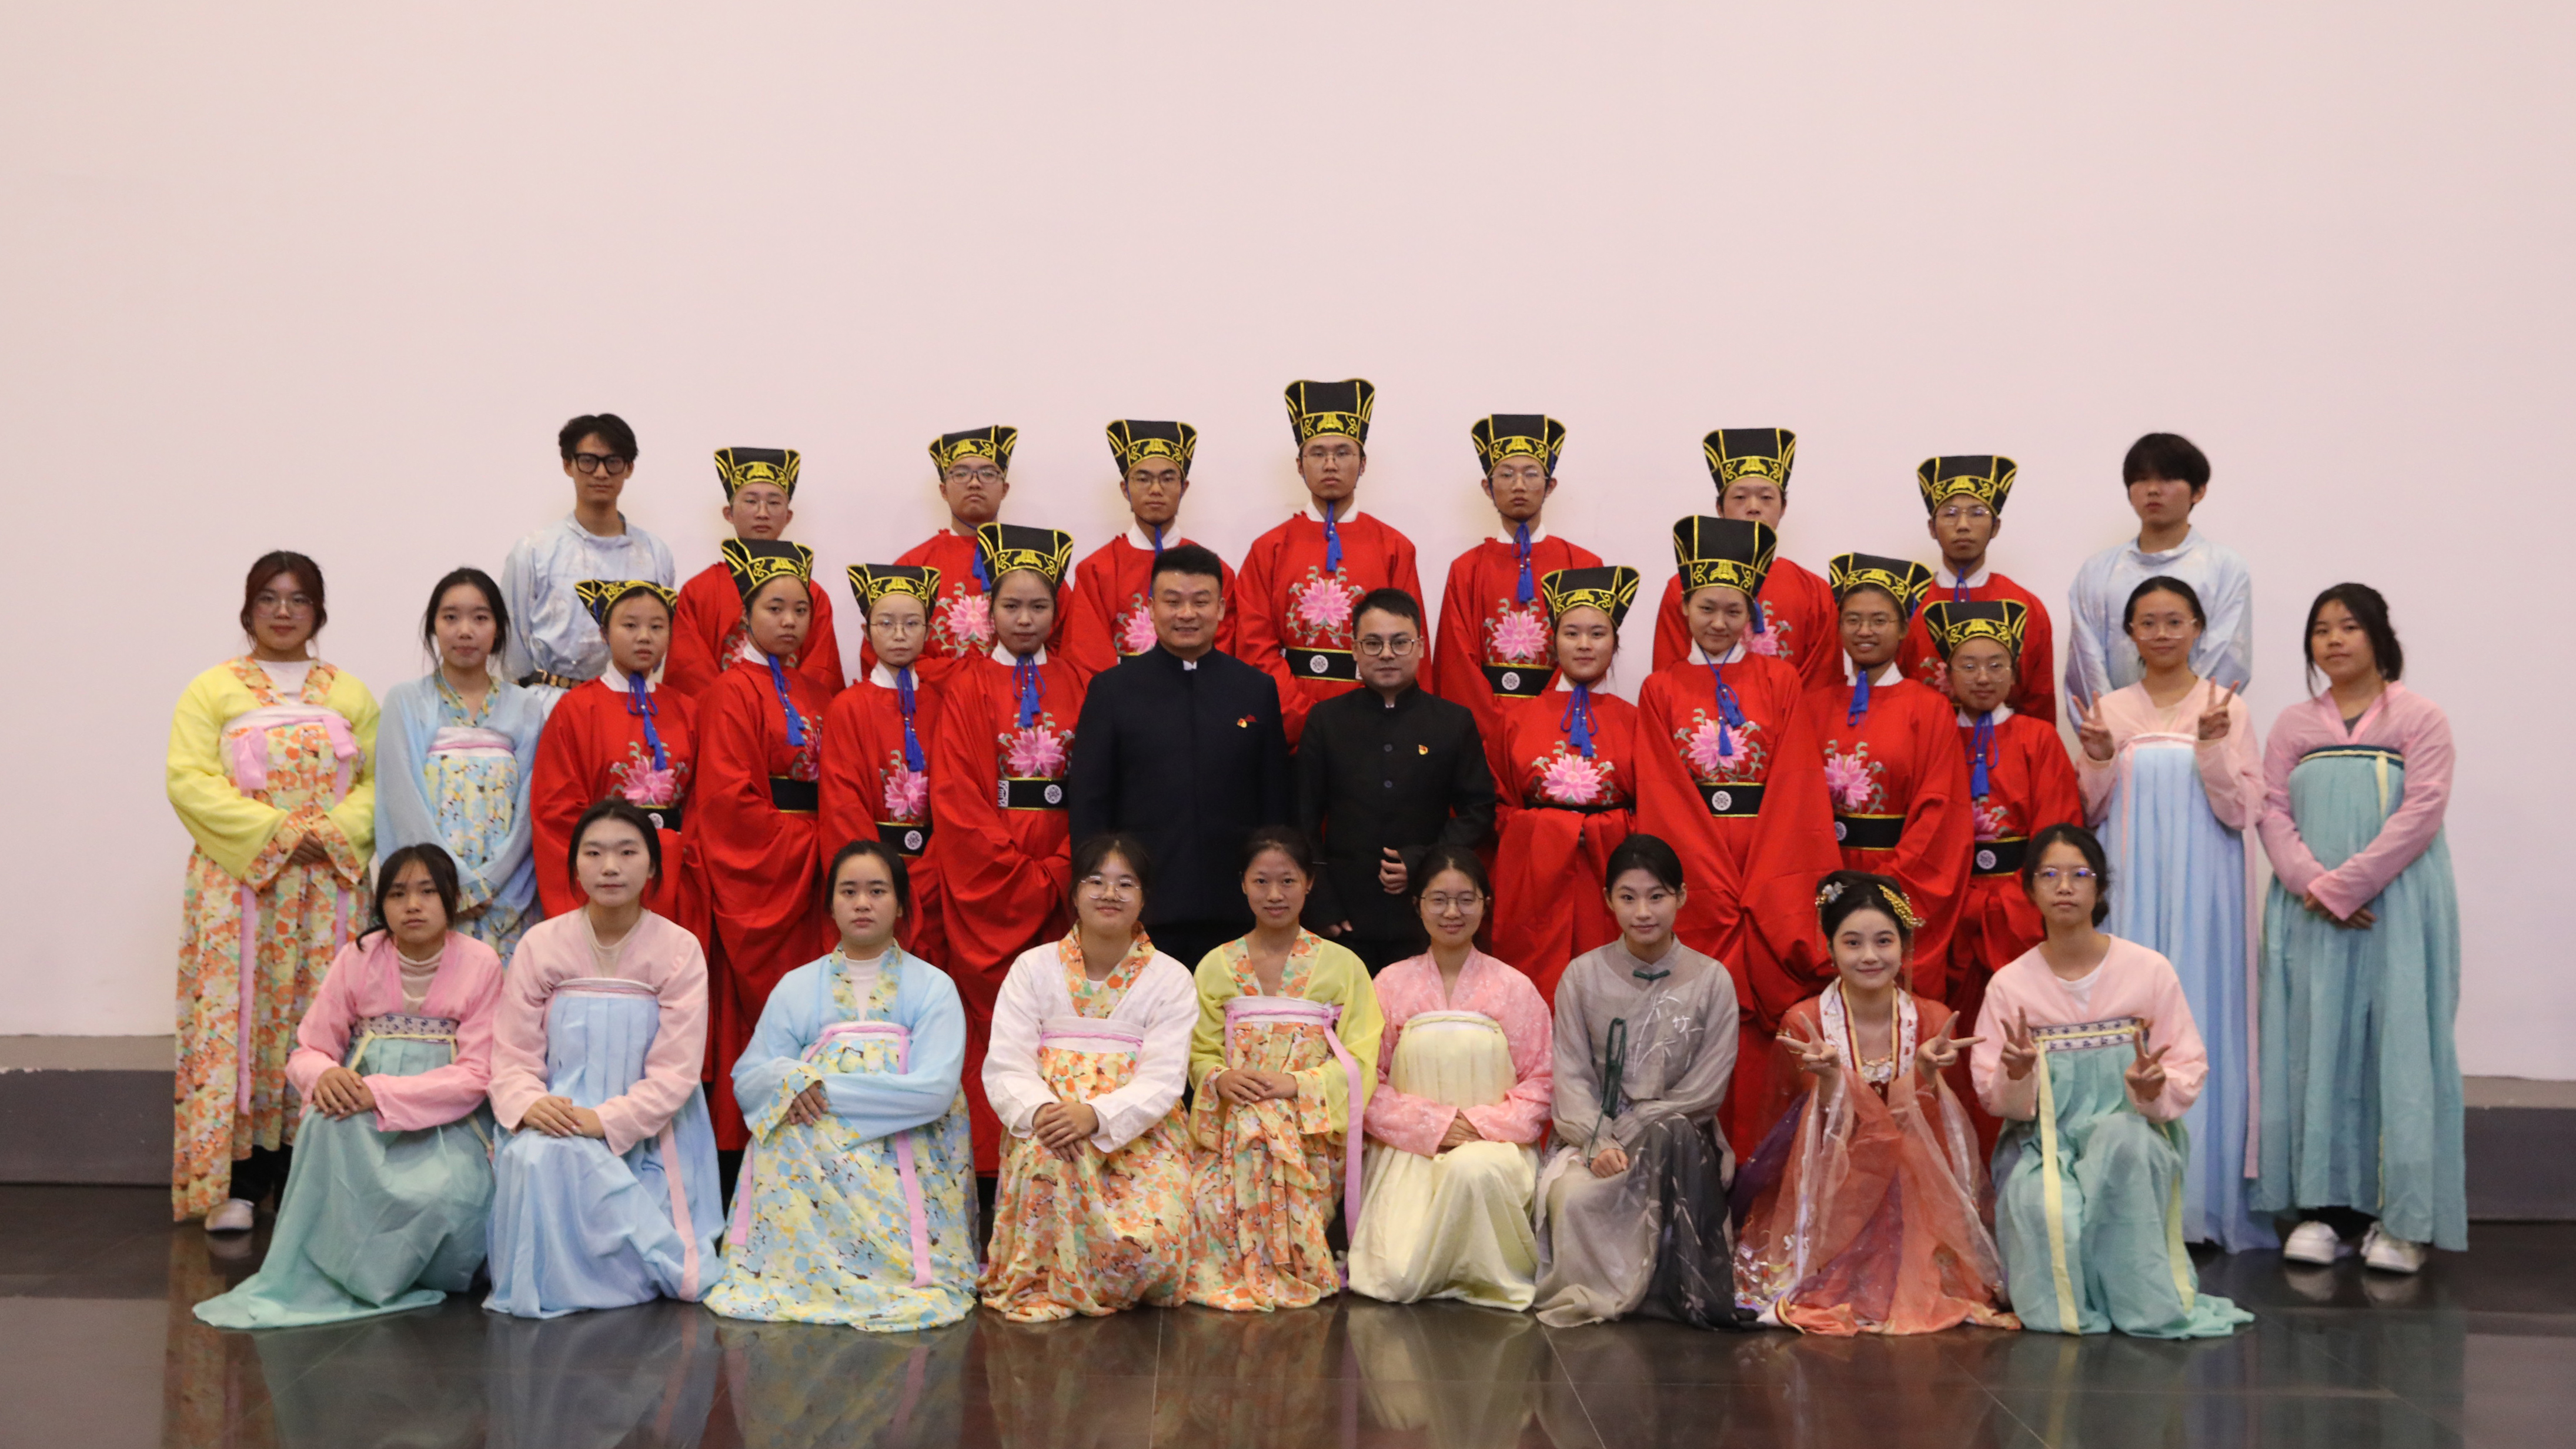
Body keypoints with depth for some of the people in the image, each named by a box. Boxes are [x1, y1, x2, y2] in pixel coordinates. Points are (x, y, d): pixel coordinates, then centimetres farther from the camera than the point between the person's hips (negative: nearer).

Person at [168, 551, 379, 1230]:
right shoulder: (212, 690, 7)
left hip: (329, 887, 2)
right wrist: (273, 831, -14)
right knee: (238, 1019, -6)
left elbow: (376, 780, 7)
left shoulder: (351, 695, 14)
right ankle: (237, 1186, -2)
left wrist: (335, 833, -12)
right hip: (238, 883, -2)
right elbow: (189, 779, -5)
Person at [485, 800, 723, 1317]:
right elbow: (512, 1054, 1)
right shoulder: (541, 944, 4)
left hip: (642, 1134, -1)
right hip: (555, 1121, 1)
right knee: (532, 1157, -32)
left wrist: (605, 1119, -22)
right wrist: (528, 1104, -22)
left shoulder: (679, 950, -2)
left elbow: (675, 1071, -8)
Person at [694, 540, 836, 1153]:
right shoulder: (731, 693, -4)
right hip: (751, 872, -6)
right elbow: (727, 797, -12)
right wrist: (800, 844, -10)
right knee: (749, 1012, -6)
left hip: (805, 872, 6)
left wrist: (823, 849, 1)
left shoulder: (818, 698, 16)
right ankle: (740, 1156, -3)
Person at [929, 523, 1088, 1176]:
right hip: (984, 877, -2)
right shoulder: (967, 686, 5)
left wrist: (1061, 870, -7)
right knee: (988, 1016, -2)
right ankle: (988, 1165, 3)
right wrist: (1018, 871, -9)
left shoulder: (1077, 685, 11)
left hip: (1059, 880, 2)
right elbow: (955, 792, -2)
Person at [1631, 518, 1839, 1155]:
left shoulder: (1779, 681, 9)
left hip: (1771, 868, 0)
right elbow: (1662, 795, 3)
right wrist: (1717, 879, -9)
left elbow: (1796, 785, 1)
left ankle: (1752, 1165, 2)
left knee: (1758, 1018, -4)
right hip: (1692, 870, 0)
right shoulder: (1662, 689, 9)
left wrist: (1762, 882, -11)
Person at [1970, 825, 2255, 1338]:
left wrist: (2155, 1091, -23)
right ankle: (2068, 1298, 0)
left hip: (2130, 1134, 0)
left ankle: (2145, 1298, -21)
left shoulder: (2149, 970, 1)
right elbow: (1996, 1099, 1)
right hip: (2043, 1141, 0)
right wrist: (2015, 1077, -22)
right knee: (2047, 1214, -33)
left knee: (2120, 1138, -37)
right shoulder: (2010, 984, 2)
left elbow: (2191, 1067, -1)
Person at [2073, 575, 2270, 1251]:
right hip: (2128, 889, 2)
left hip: (2200, 889, -1)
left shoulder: (2226, 708, 3)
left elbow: (2241, 811, -2)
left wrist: (2213, 746, -16)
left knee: (2199, 1016, -2)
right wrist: (2099, 761, -8)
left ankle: (2201, 1190, 7)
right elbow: (2091, 813, 10)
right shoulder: (2110, 710, 8)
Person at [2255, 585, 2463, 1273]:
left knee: (2399, 1046, -4)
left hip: (2396, 907, -3)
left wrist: (2345, 884, -15)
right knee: (2315, 1048, 2)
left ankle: (2406, 1215, 2)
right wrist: (2310, 883, -13)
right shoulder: (2293, 725, 14)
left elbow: (2422, 811, -8)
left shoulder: (2419, 718, 2)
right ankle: (2325, 1205, 9)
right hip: (2309, 911, 3)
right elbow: (2273, 810, 5)